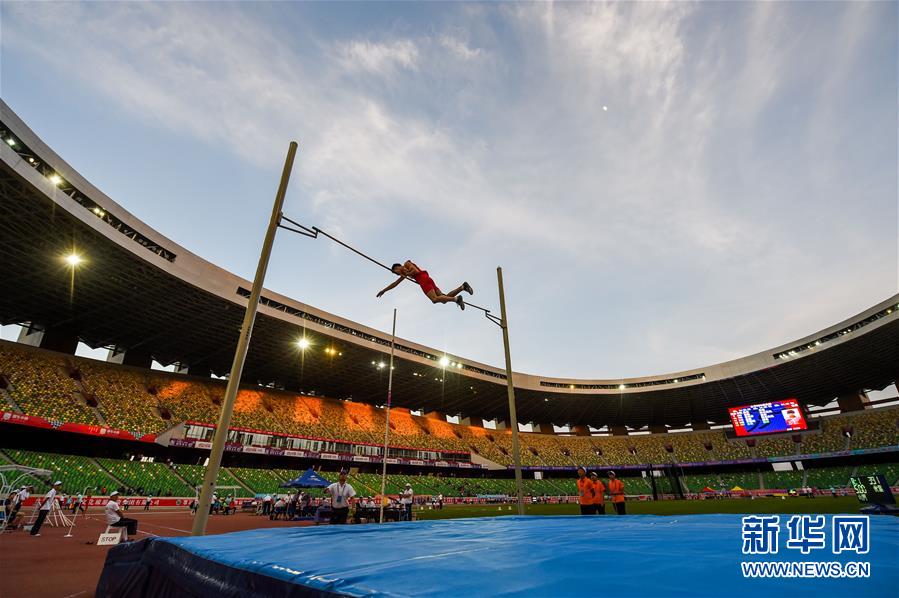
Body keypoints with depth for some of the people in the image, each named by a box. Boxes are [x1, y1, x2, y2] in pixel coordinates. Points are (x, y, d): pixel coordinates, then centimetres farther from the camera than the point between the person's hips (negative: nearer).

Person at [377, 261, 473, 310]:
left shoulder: (407, 264, 9)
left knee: (434, 299, -24)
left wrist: (406, 275, 3)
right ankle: (463, 287, -12)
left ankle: (456, 298, -36)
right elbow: (395, 284, 40)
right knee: (444, 299, -4)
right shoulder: (403, 274, 34)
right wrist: (384, 290, 41)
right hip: (428, 280, 8)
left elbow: (416, 271, -8)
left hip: (424, 279, -8)